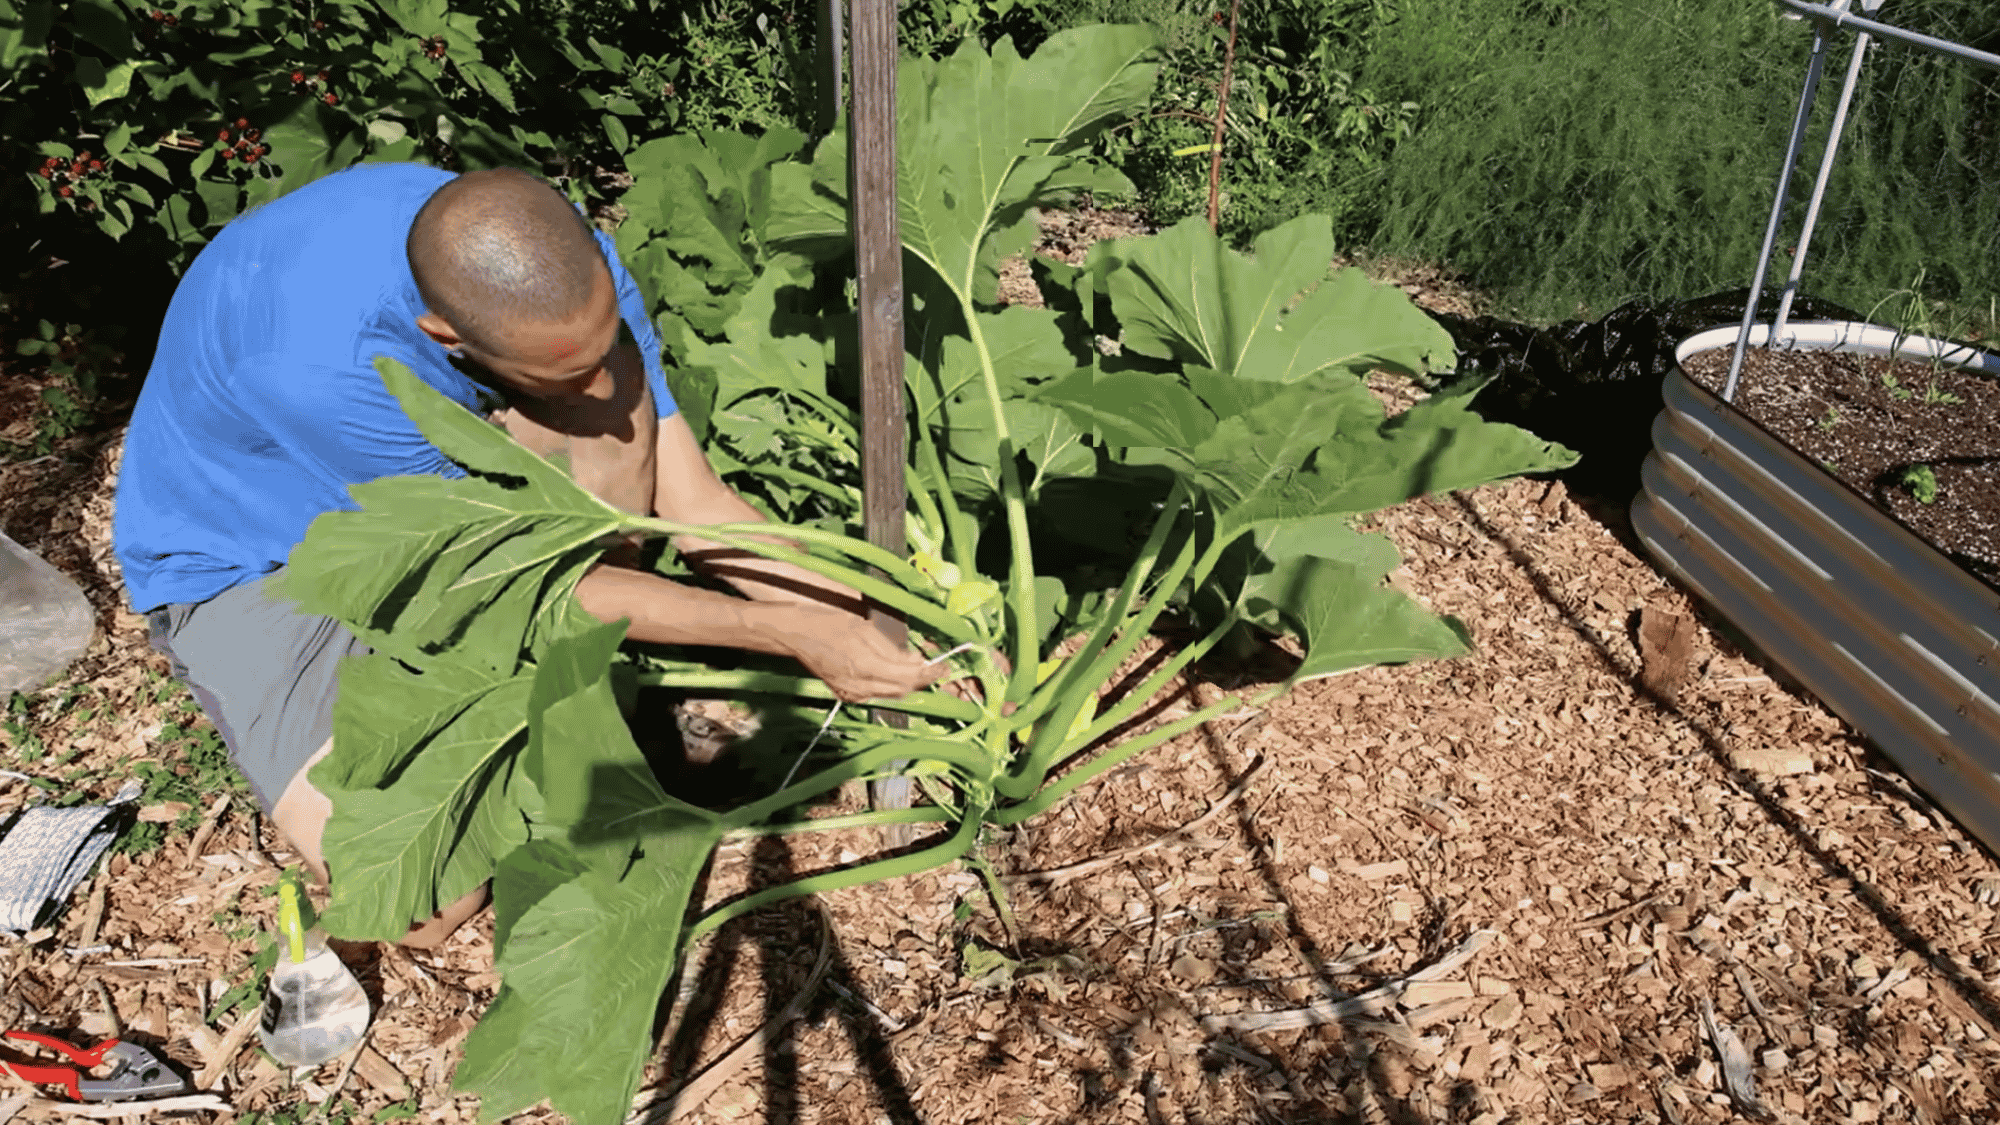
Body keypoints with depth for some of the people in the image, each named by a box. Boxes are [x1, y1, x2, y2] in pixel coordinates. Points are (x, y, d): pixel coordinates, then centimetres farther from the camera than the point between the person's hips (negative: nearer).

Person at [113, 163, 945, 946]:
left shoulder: (563, 270, -23)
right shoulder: (318, 367, -41)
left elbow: (690, 500, -15)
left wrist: (874, 627, -23)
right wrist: (789, 635, -28)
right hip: (249, 569, -5)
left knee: (606, 383, -28)